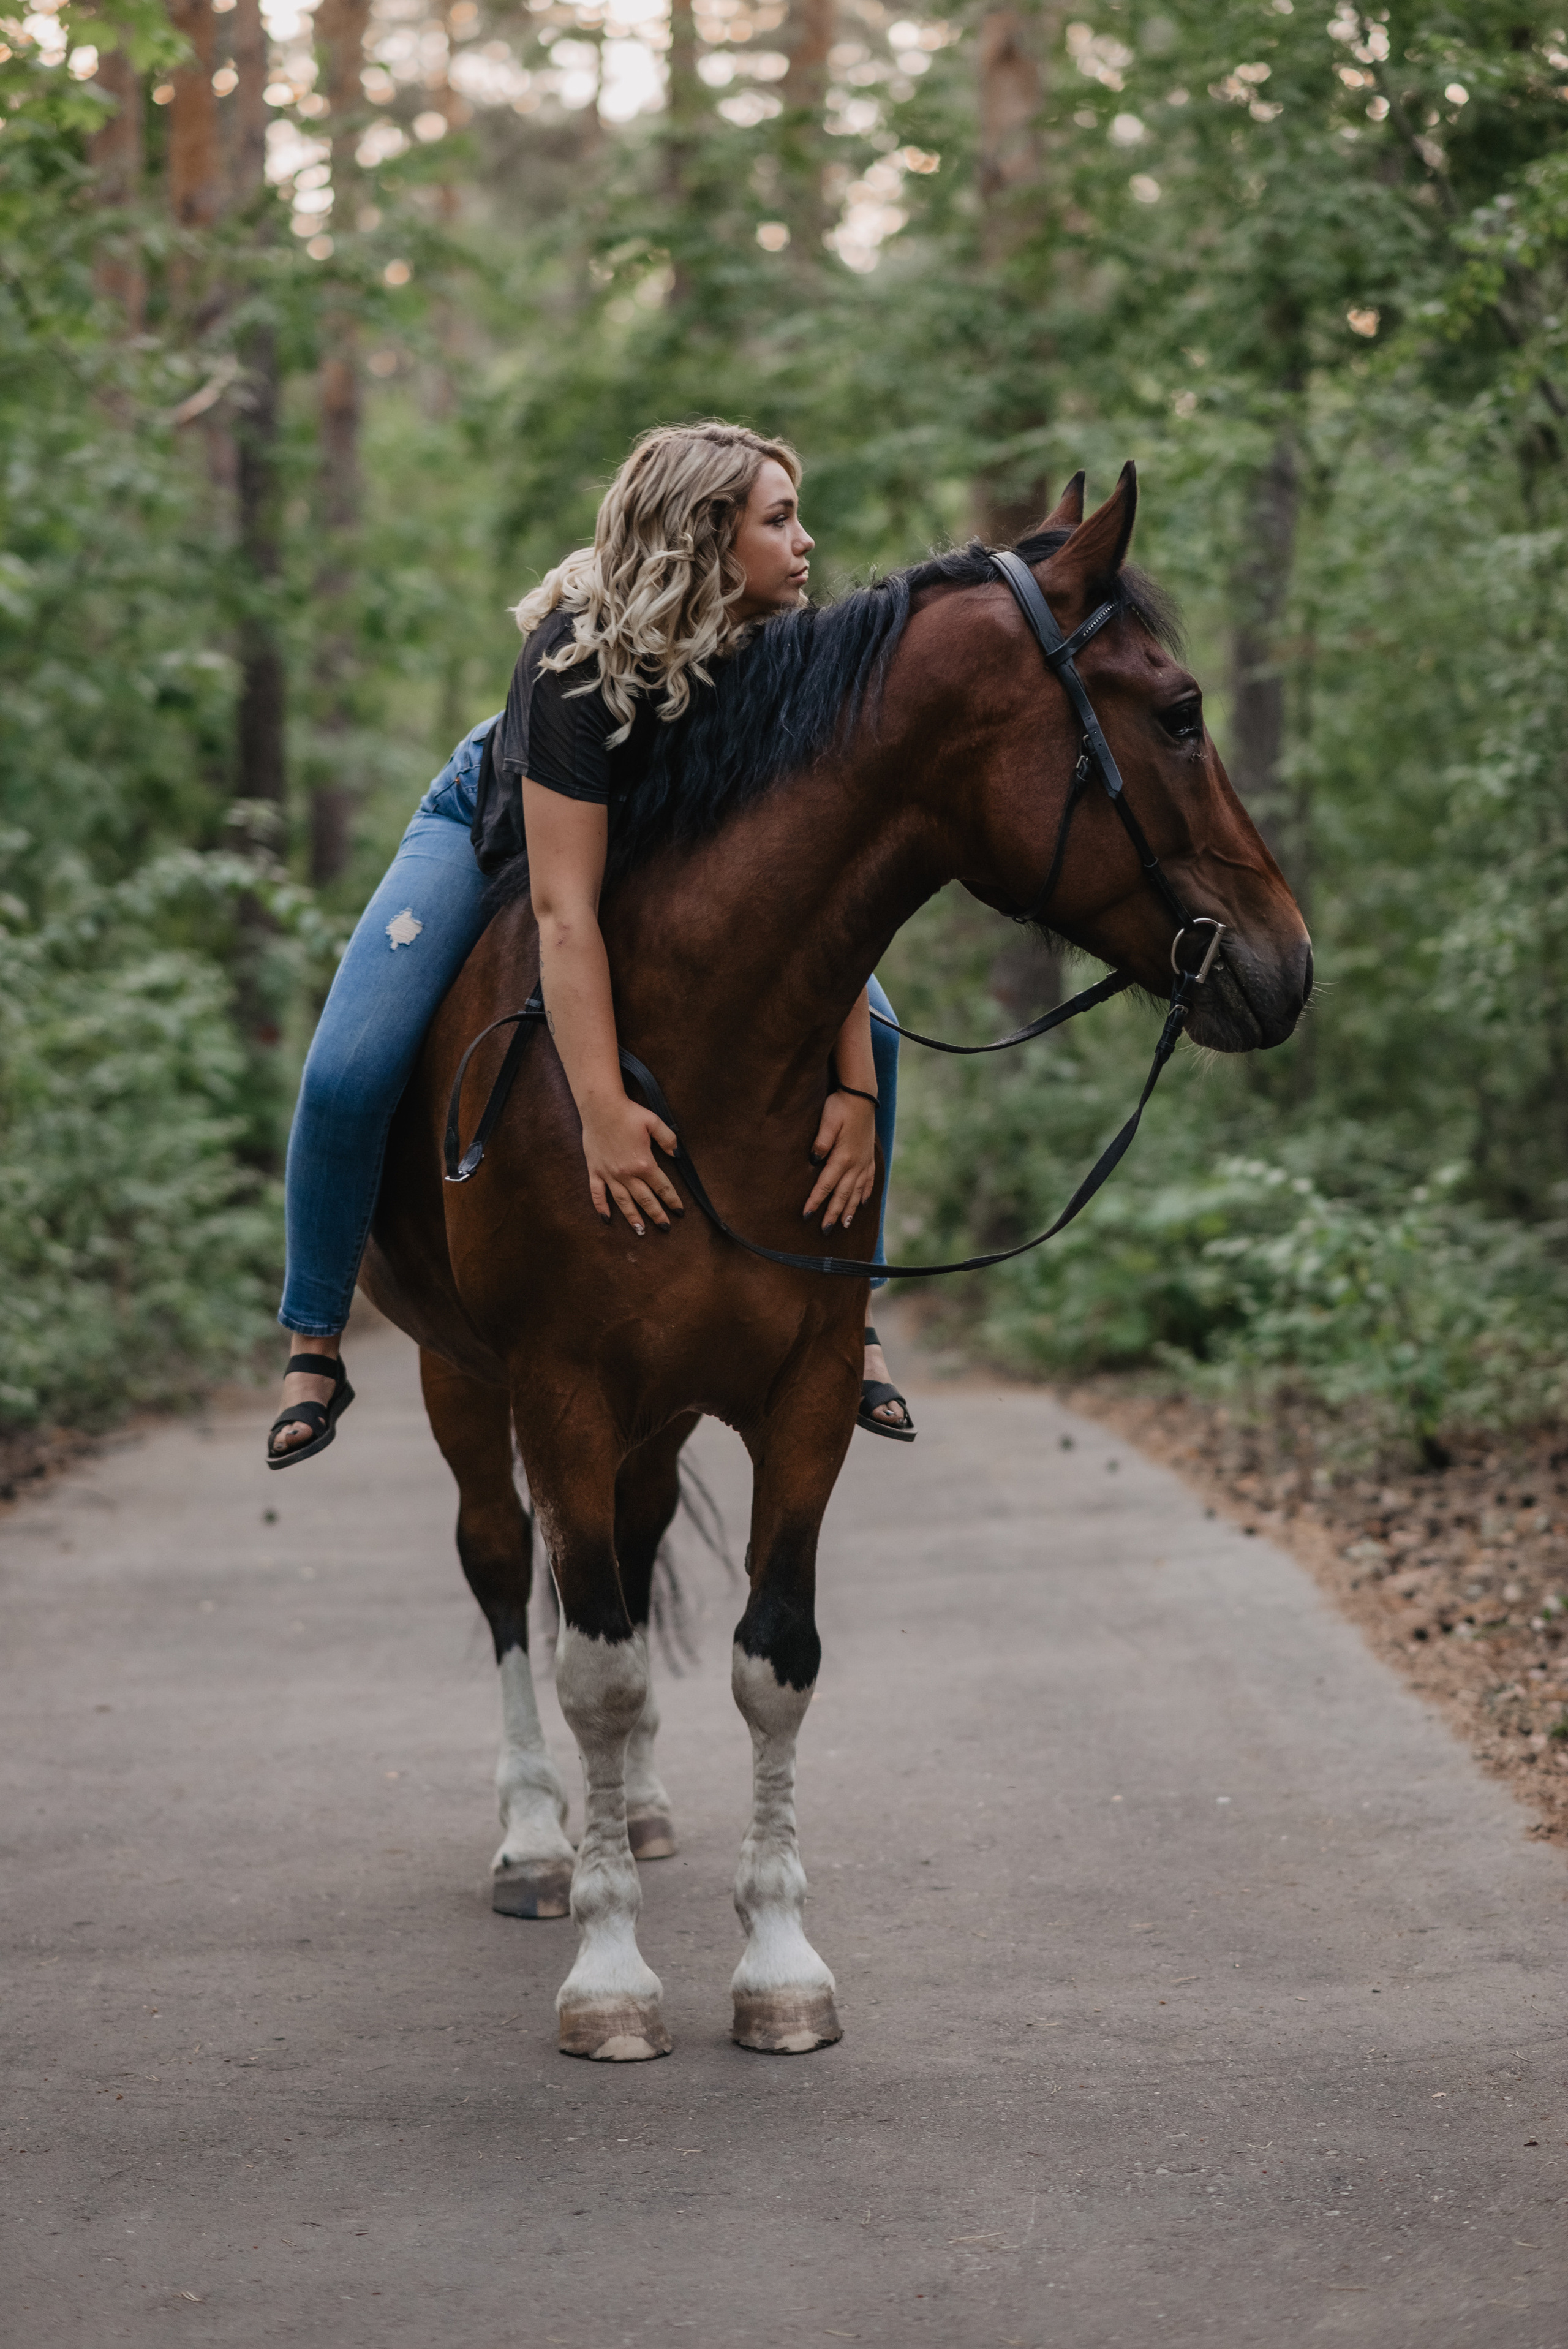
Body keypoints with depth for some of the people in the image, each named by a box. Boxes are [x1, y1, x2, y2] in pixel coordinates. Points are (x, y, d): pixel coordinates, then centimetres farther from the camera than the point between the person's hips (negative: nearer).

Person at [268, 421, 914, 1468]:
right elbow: (565, 907, -43)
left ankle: (848, 1310, 3)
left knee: (870, 1030, -13)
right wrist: (605, 1112, -50)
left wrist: (858, 1091, -35)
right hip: (499, 828, -3)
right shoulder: (579, 662, -39)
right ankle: (315, 1346, 2)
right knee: (347, 1075, -19)